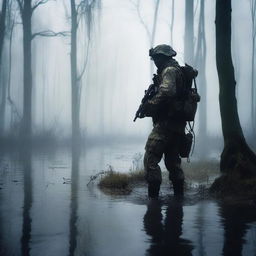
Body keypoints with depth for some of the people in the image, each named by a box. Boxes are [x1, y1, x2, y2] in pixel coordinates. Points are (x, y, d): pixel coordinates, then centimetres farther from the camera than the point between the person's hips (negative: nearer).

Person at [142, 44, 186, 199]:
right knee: (173, 161, 16)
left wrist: (149, 105, -18)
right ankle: (179, 196, 20)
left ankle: (153, 196, -11)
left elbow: (166, 92, -28)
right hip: (178, 126, 10)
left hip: (166, 123, -10)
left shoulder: (169, 70, -9)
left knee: (150, 159, -9)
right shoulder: (179, 71, 22)